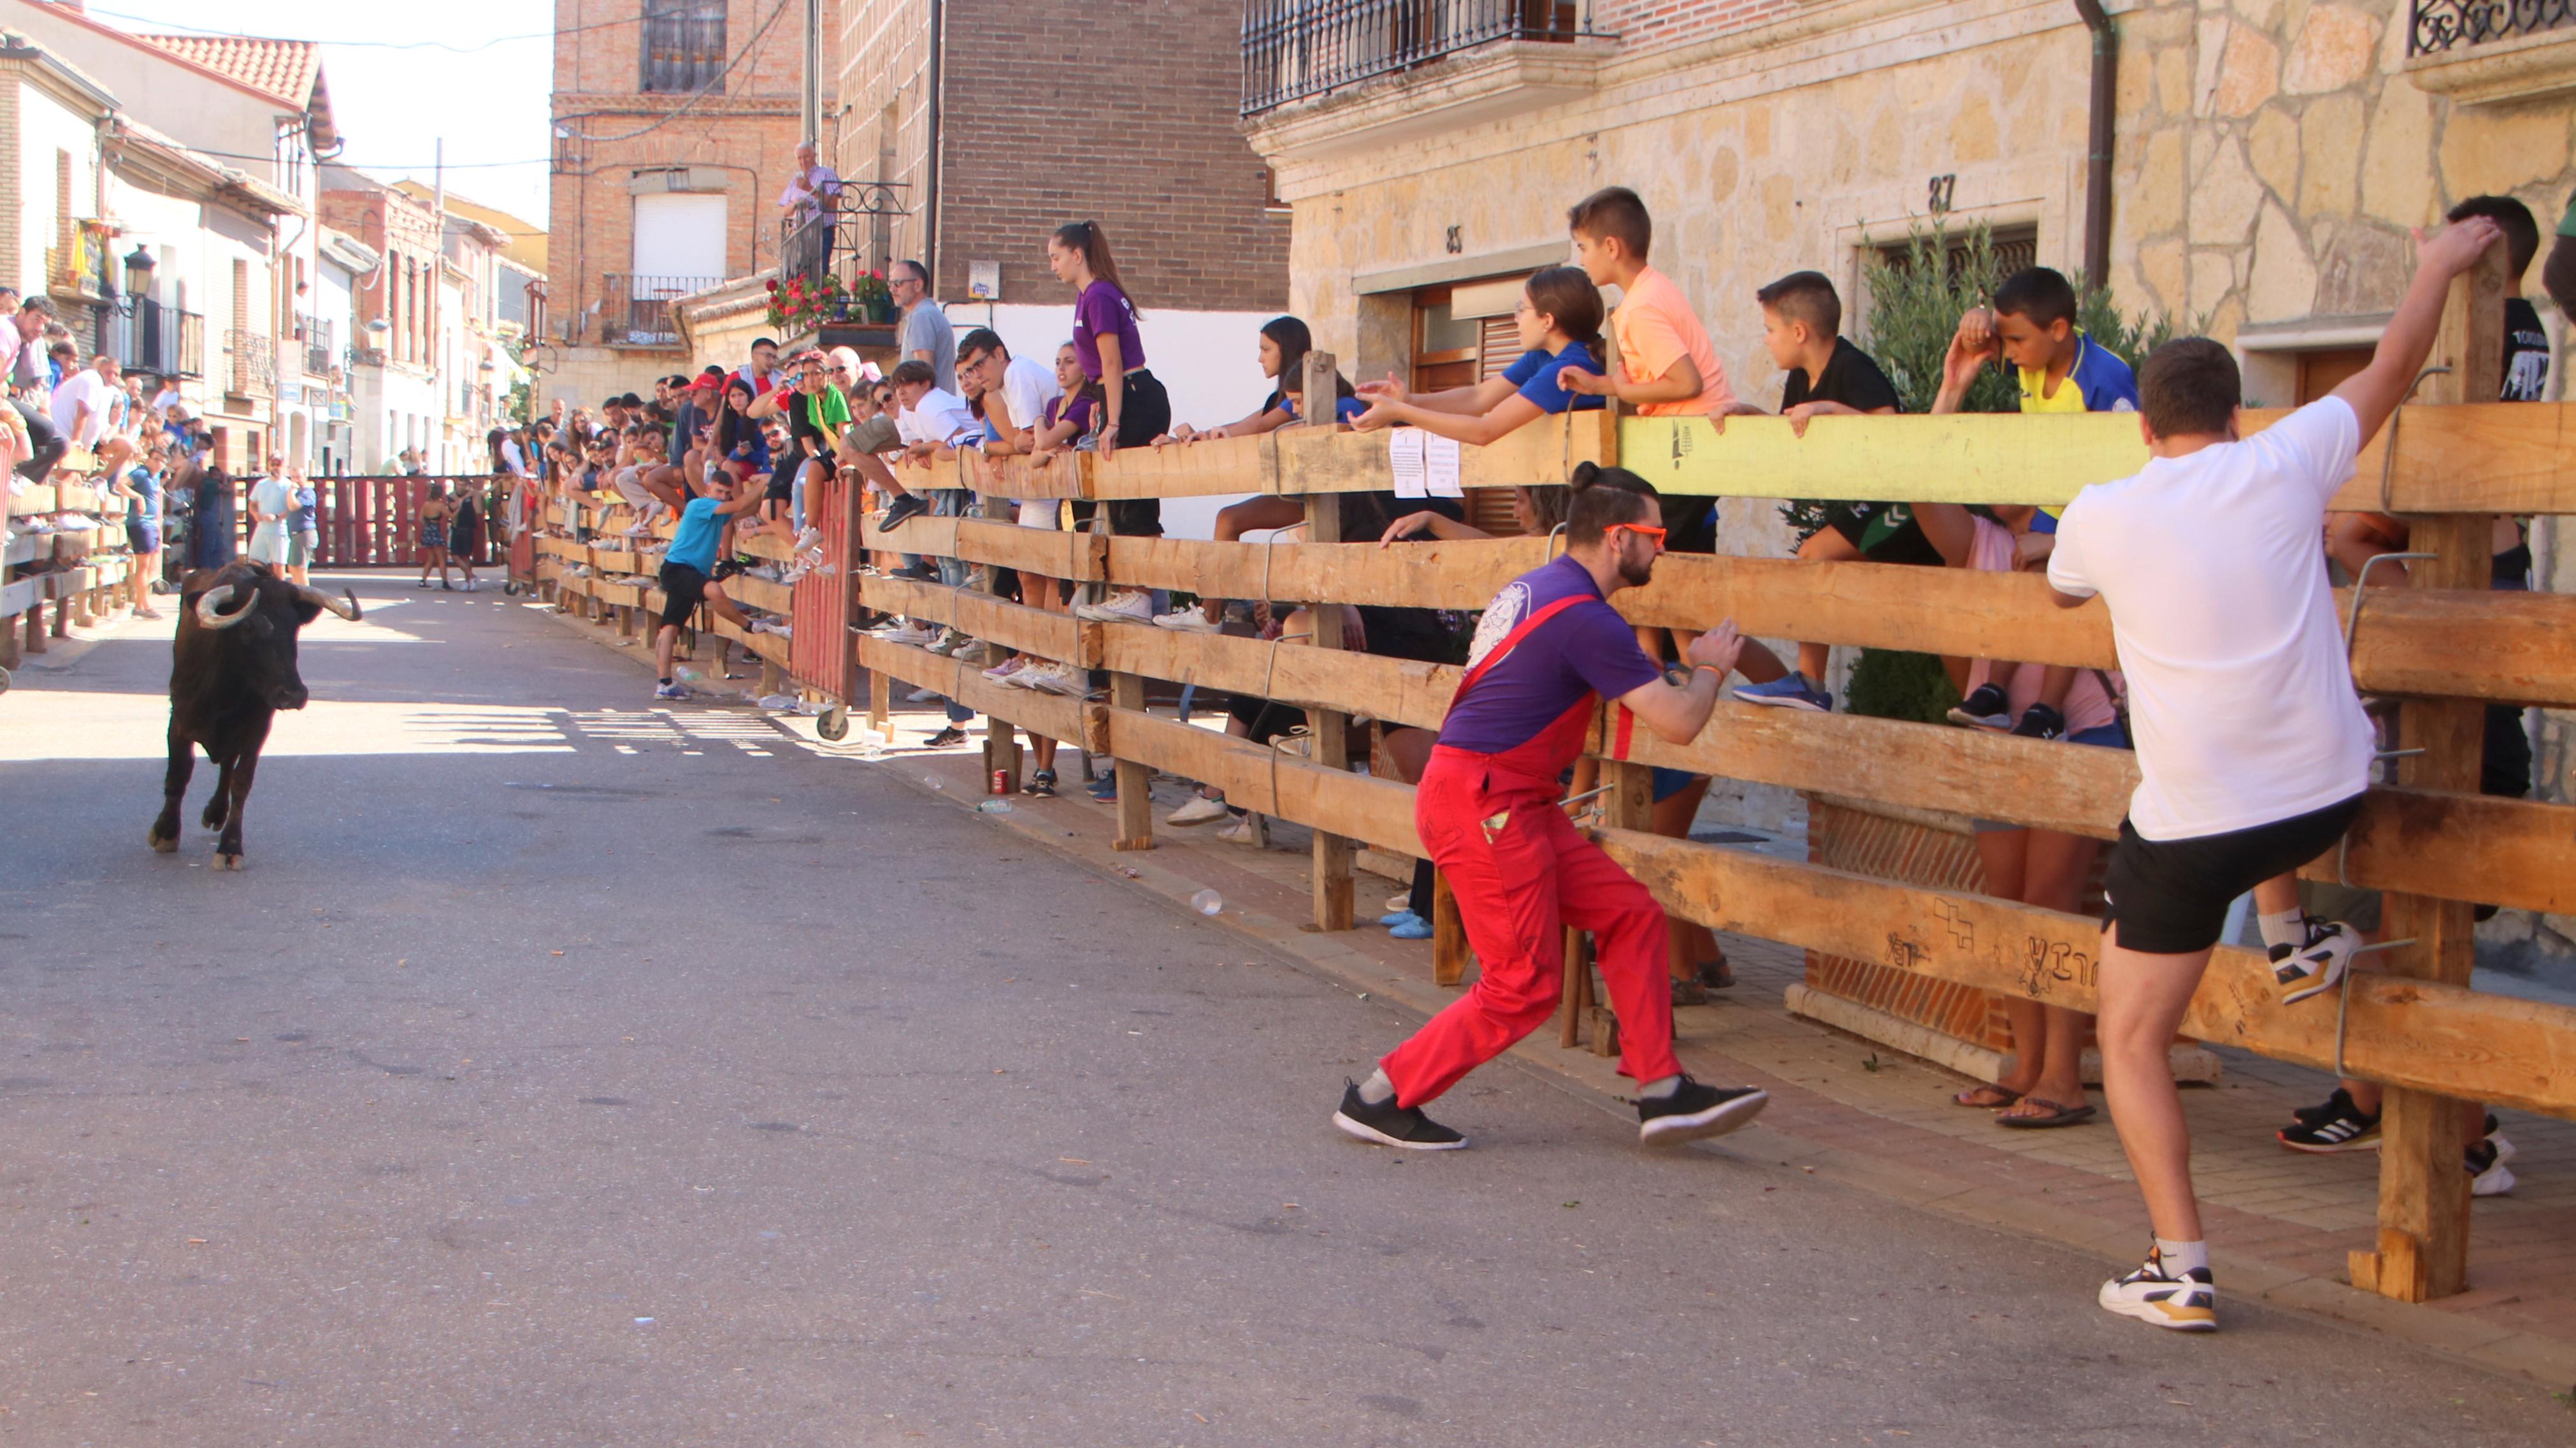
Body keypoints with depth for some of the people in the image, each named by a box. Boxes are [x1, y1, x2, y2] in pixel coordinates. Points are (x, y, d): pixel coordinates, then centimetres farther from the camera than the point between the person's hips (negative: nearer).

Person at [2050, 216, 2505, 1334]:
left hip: (2189, 822, -3)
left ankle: (2181, 1272, 0)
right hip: (2325, 795, 3)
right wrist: (2440, 267, 32)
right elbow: (2392, 369, 15)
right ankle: (2292, 941, 36)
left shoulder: (2100, 516, -3)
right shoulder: (2284, 466, -2)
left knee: (2132, 1041, 9)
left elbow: (2062, 591, 22)